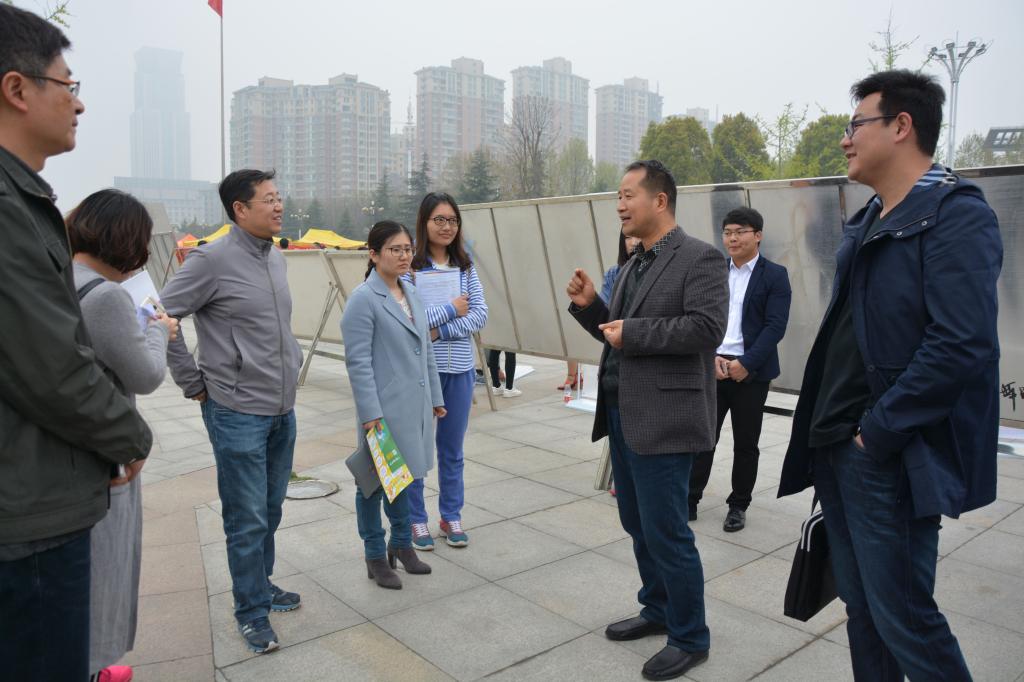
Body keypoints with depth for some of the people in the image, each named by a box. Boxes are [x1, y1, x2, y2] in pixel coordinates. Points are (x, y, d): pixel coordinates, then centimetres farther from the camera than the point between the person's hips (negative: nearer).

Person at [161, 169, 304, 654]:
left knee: (270, 511, 19)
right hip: (238, 414, -7)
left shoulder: (276, 258, 9)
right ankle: (251, 610, 20)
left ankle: (262, 586, 36)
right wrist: (195, 384, -11)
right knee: (247, 520, 4)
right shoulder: (213, 259, -14)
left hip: (282, 412, 7)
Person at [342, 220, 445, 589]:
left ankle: (402, 544, 35)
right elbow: (358, 361, -16)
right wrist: (370, 412, -19)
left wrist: (435, 397, 15)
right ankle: (376, 556, 23)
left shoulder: (411, 292, 10)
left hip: (414, 405, 7)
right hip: (384, 407, -7)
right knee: (376, 480, 7)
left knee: (405, 474, 19)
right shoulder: (363, 299, -12)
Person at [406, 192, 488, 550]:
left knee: (452, 447, 15)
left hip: (459, 368, 4)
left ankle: (451, 516, 30)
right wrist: (450, 310, -13)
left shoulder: (465, 266, 6)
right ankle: (416, 519, 24)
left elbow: (480, 315, 0)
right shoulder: (409, 266, -8)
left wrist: (440, 330, -14)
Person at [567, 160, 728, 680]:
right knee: (637, 524, 19)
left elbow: (707, 326, -22)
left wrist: (632, 333, -18)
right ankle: (657, 609, 38)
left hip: (663, 418, -9)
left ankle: (690, 638, 19)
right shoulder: (632, 265, 16)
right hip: (621, 413, 9)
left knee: (666, 532, 0)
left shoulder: (700, 258, -9)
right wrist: (589, 306, 4)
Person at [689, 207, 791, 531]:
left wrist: (745, 364, -17)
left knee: (745, 444, 8)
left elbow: (775, 326, -9)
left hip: (751, 371, -3)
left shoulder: (775, 275, -1)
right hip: (713, 367, 3)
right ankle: (689, 501, 13)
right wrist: (711, 357, -9)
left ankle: (738, 506, 22)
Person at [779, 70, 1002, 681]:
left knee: (904, 618, 2)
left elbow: (962, 346, -23)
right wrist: (827, 428, 12)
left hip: (890, 461, -8)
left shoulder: (957, 215, -12)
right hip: (837, 450, 8)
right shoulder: (868, 222, 15)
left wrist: (877, 433, -17)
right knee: (862, 606, 18)